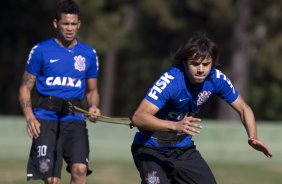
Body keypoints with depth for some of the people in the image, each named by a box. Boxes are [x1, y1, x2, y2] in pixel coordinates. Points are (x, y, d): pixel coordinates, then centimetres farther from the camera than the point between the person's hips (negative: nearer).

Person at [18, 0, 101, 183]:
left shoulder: (89, 54, 12)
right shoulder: (40, 50, 4)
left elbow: (92, 90, 22)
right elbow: (25, 88, 7)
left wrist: (94, 107, 0)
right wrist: (30, 117, -9)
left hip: (74, 118, 2)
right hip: (46, 116, -2)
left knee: (80, 169, -20)